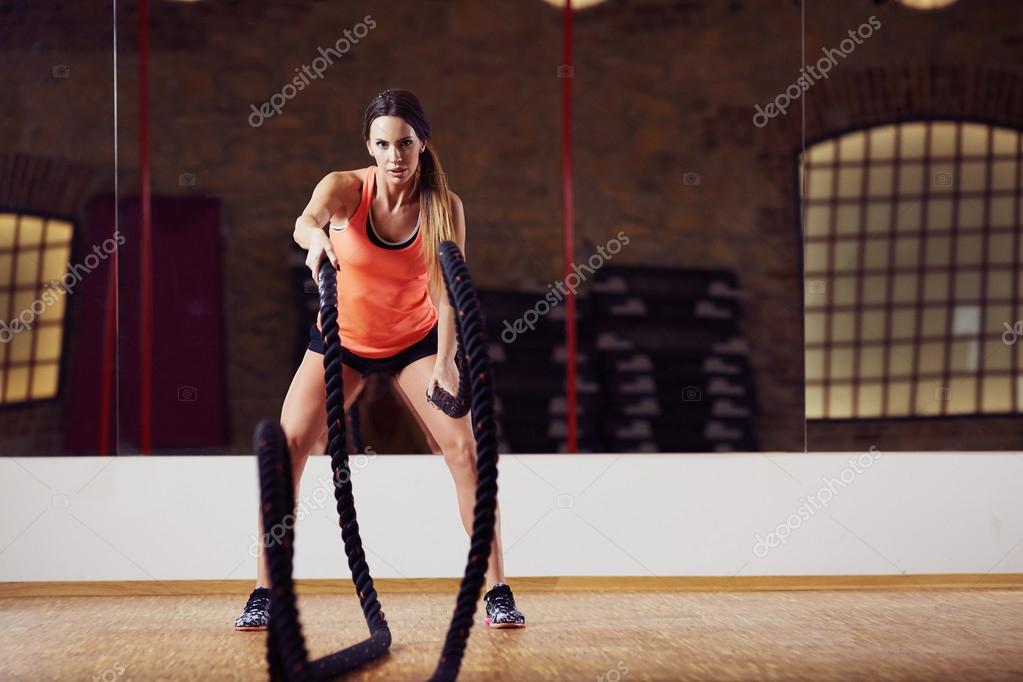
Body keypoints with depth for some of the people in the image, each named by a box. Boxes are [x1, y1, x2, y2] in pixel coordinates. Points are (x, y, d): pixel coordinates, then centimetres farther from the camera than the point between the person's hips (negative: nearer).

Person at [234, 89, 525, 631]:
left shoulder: (445, 206, -19)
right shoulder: (346, 188, -22)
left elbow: (447, 291, -24)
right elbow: (306, 220, -44)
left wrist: (445, 364, -39)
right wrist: (316, 238, -69)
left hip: (416, 340, 0)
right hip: (342, 338, 0)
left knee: (464, 448, -11)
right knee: (287, 446, -11)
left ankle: (497, 591, -1)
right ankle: (264, 591, -1)